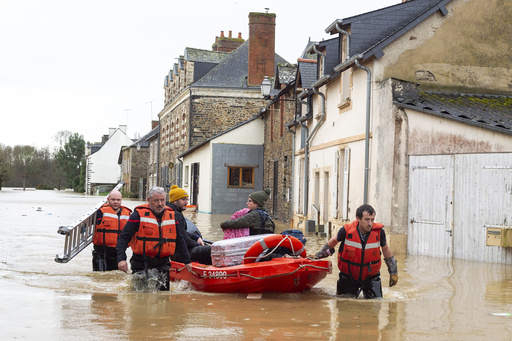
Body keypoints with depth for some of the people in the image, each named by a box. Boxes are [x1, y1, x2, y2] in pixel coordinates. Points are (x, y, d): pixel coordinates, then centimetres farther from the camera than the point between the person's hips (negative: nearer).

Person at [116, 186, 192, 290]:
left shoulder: (172, 215, 9)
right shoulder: (139, 214, -6)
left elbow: (180, 240, 20)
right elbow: (123, 238, -7)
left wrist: (187, 261, 18)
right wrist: (121, 259, -20)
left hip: (162, 264, 4)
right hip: (141, 264, -4)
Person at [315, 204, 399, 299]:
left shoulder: (379, 231, -19)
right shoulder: (346, 230, -22)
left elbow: (385, 249, 2)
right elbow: (334, 241, 2)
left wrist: (393, 272, 10)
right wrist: (320, 254, 16)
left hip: (371, 276, 1)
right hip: (349, 275, 0)